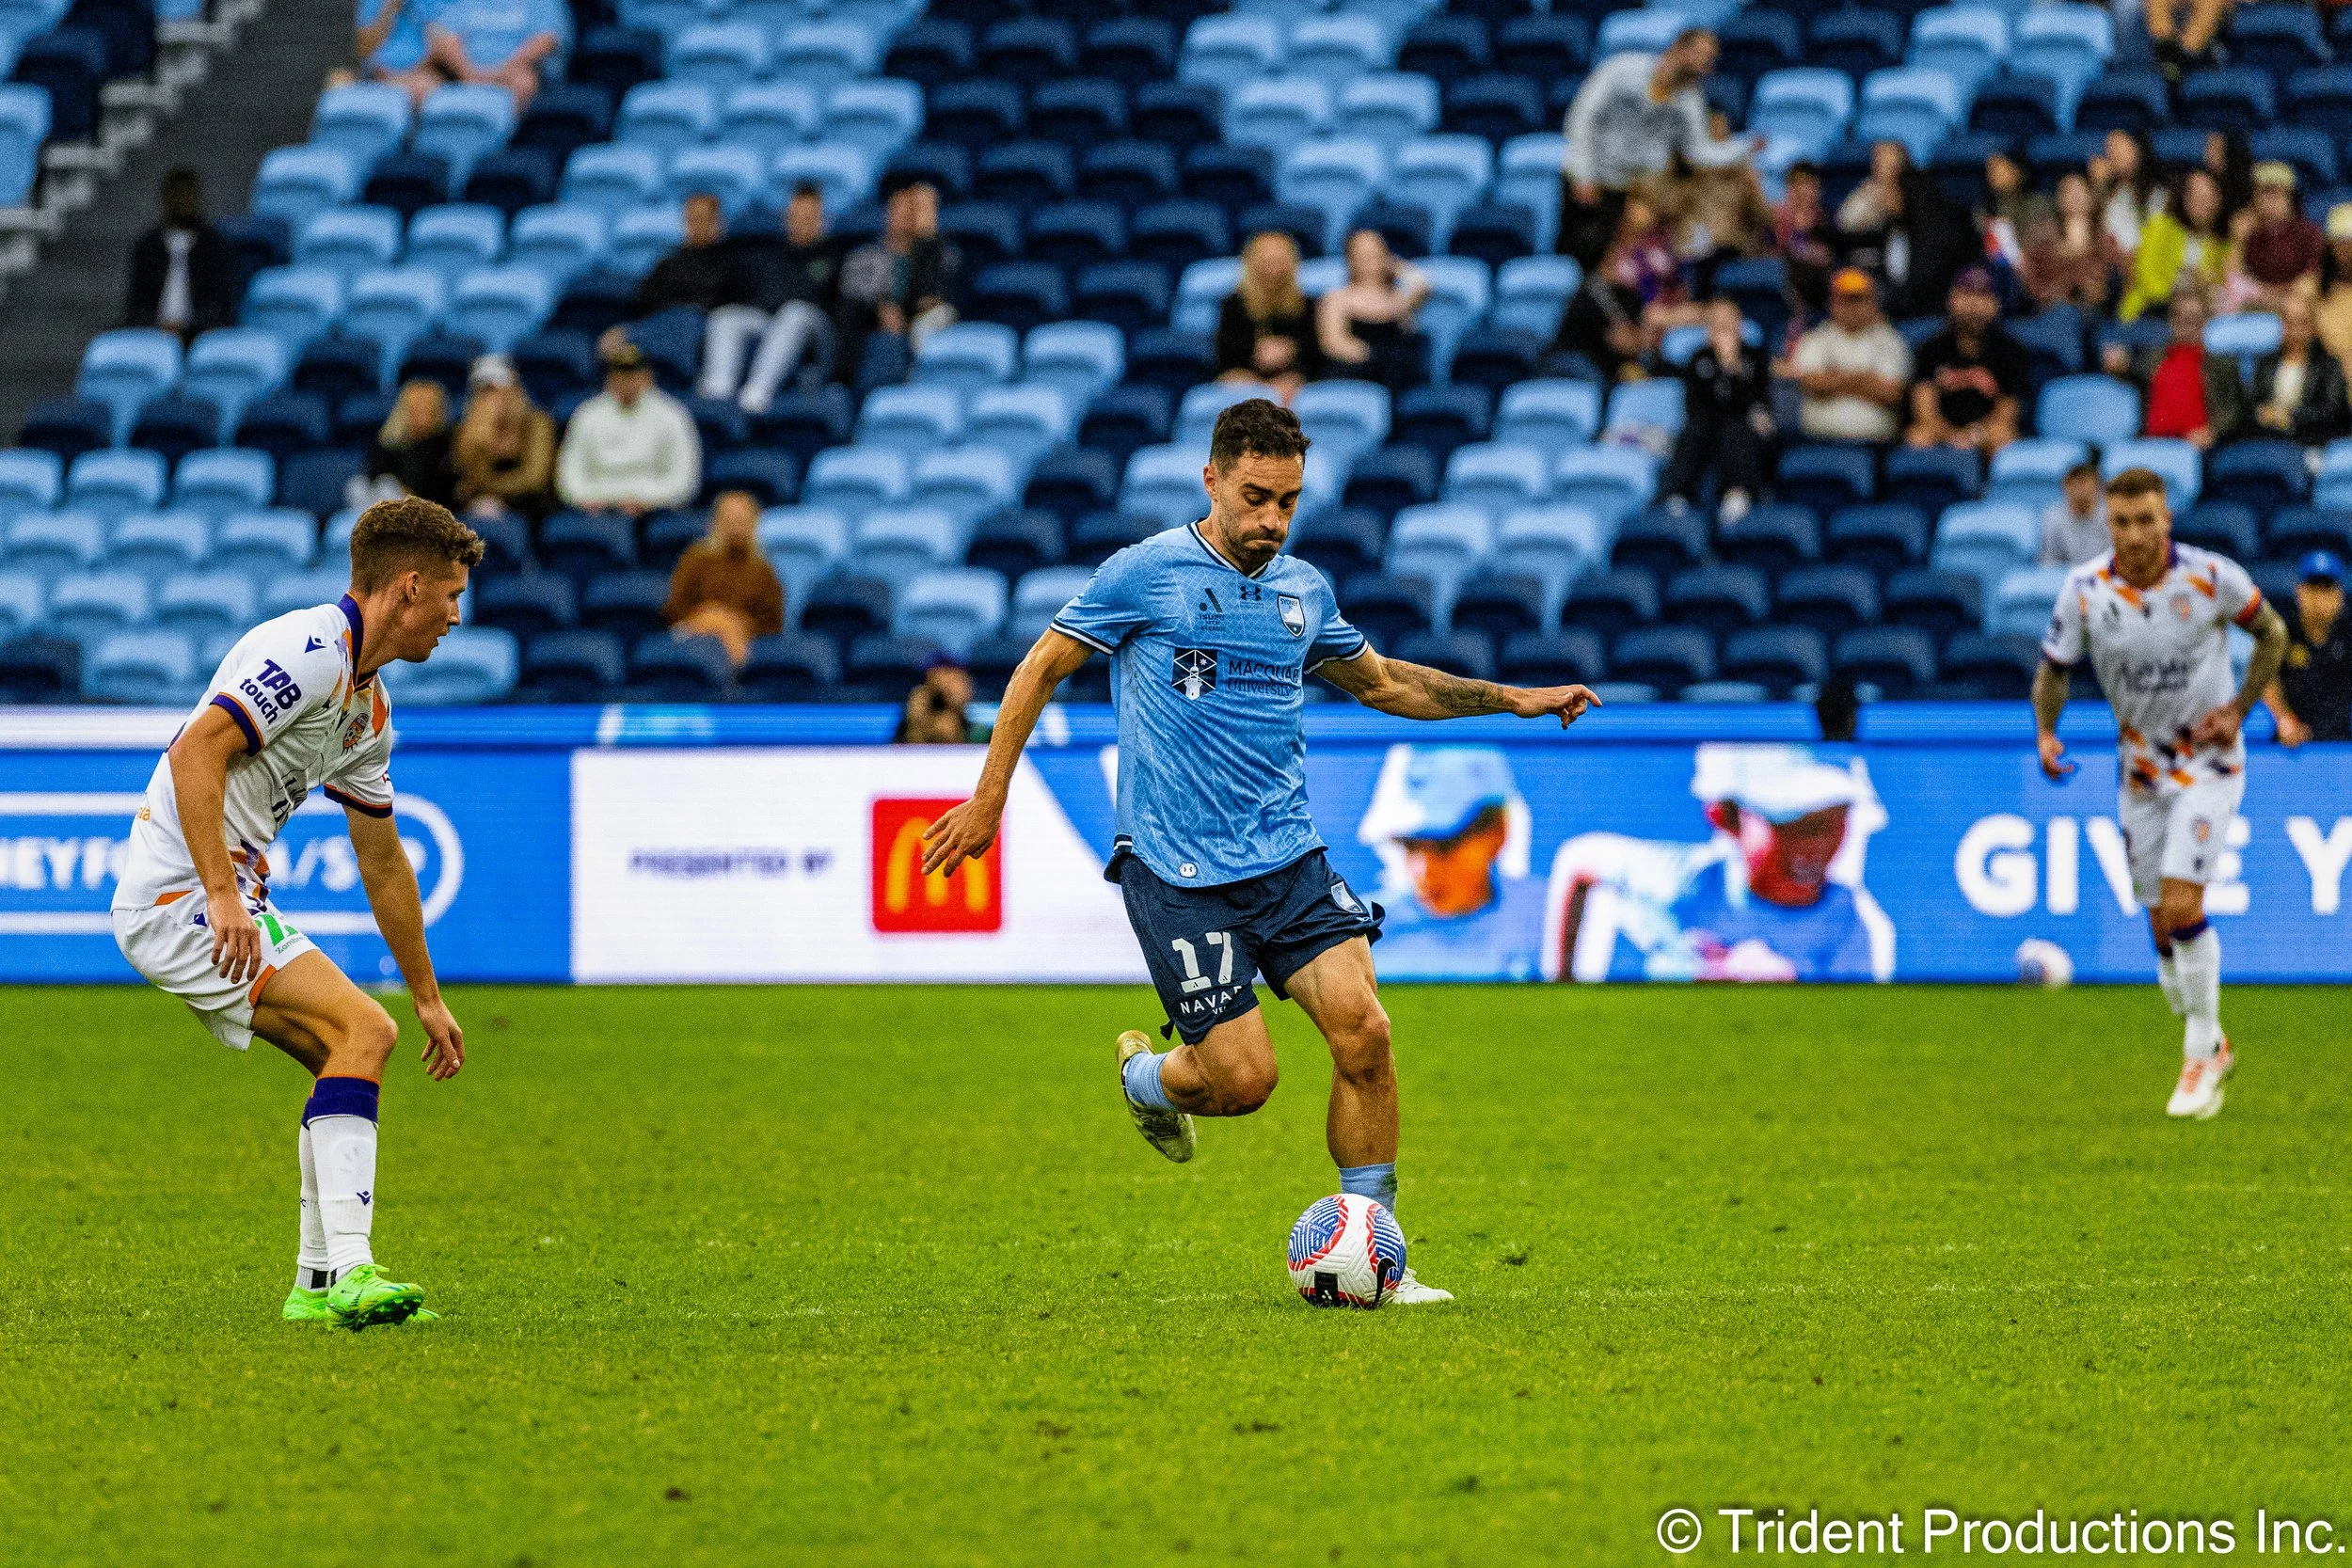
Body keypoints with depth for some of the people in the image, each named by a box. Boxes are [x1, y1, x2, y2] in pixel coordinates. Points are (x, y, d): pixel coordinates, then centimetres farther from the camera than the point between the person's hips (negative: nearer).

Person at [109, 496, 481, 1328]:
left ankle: (320, 1284, 14)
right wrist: (222, 895, -31)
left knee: (356, 1053, 12)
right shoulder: (311, 652, -14)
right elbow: (197, 752, -25)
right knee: (362, 1030, -18)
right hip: (180, 892, -10)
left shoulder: (368, 707, 18)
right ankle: (349, 1269, -24)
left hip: (227, 898, 10)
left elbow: (382, 859, 27)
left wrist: (428, 997, 31)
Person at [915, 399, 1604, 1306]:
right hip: (1178, 872, -5)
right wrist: (989, 798, 1)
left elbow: (1383, 683, 28)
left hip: (1288, 857, 5)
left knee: (1363, 1033, -13)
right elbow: (1042, 669, 4)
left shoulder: (1304, 590, 11)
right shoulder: (1146, 573, -5)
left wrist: (1513, 699, 22)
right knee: (1243, 1078, -11)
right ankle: (1144, 1078, 26)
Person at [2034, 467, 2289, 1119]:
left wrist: (2239, 710, -10)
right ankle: (2212, 1046, 28)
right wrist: (2046, 732, -19)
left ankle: (2200, 1059, -5)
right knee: (2163, 924, 6)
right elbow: (2054, 670, 0)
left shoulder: (2212, 576, -17)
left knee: (2181, 905, -18)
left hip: (2208, 761, -3)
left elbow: (2272, 632, 0)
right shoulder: (2084, 589, -12)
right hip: (2140, 767, 3)